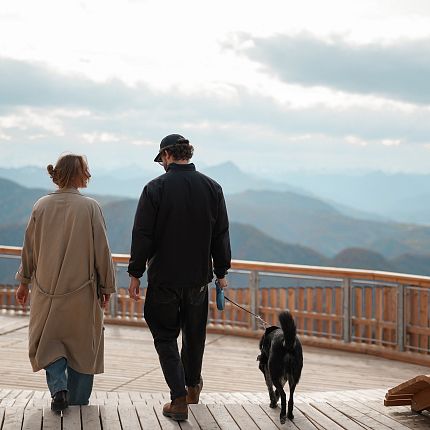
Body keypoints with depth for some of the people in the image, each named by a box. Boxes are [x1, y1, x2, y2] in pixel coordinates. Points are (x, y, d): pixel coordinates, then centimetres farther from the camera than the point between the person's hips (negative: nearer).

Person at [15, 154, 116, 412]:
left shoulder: (41, 206, -2)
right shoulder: (90, 207, -11)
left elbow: (29, 248, 6)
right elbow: (102, 250, -8)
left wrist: (24, 281, 20)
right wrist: (107, 286, 3)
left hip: (47, 289, 2)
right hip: (83, 291, -2)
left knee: (49, 342, 17)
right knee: (81, 344, 12)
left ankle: (58, 387, -3)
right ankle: (78, 400, 17)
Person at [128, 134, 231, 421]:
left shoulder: (156, 189, -10)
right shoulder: (212, 188, 0)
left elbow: (142, 236, -10)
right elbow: (221, 235, 5)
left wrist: (135, 274, -3)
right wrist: (221, 271, 14)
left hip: (164, 278, -3)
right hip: (199, 278, 4)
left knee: (166, 337, 5)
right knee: (194, 333, 20)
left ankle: (179, 399, -4)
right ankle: (192, 386, 38)